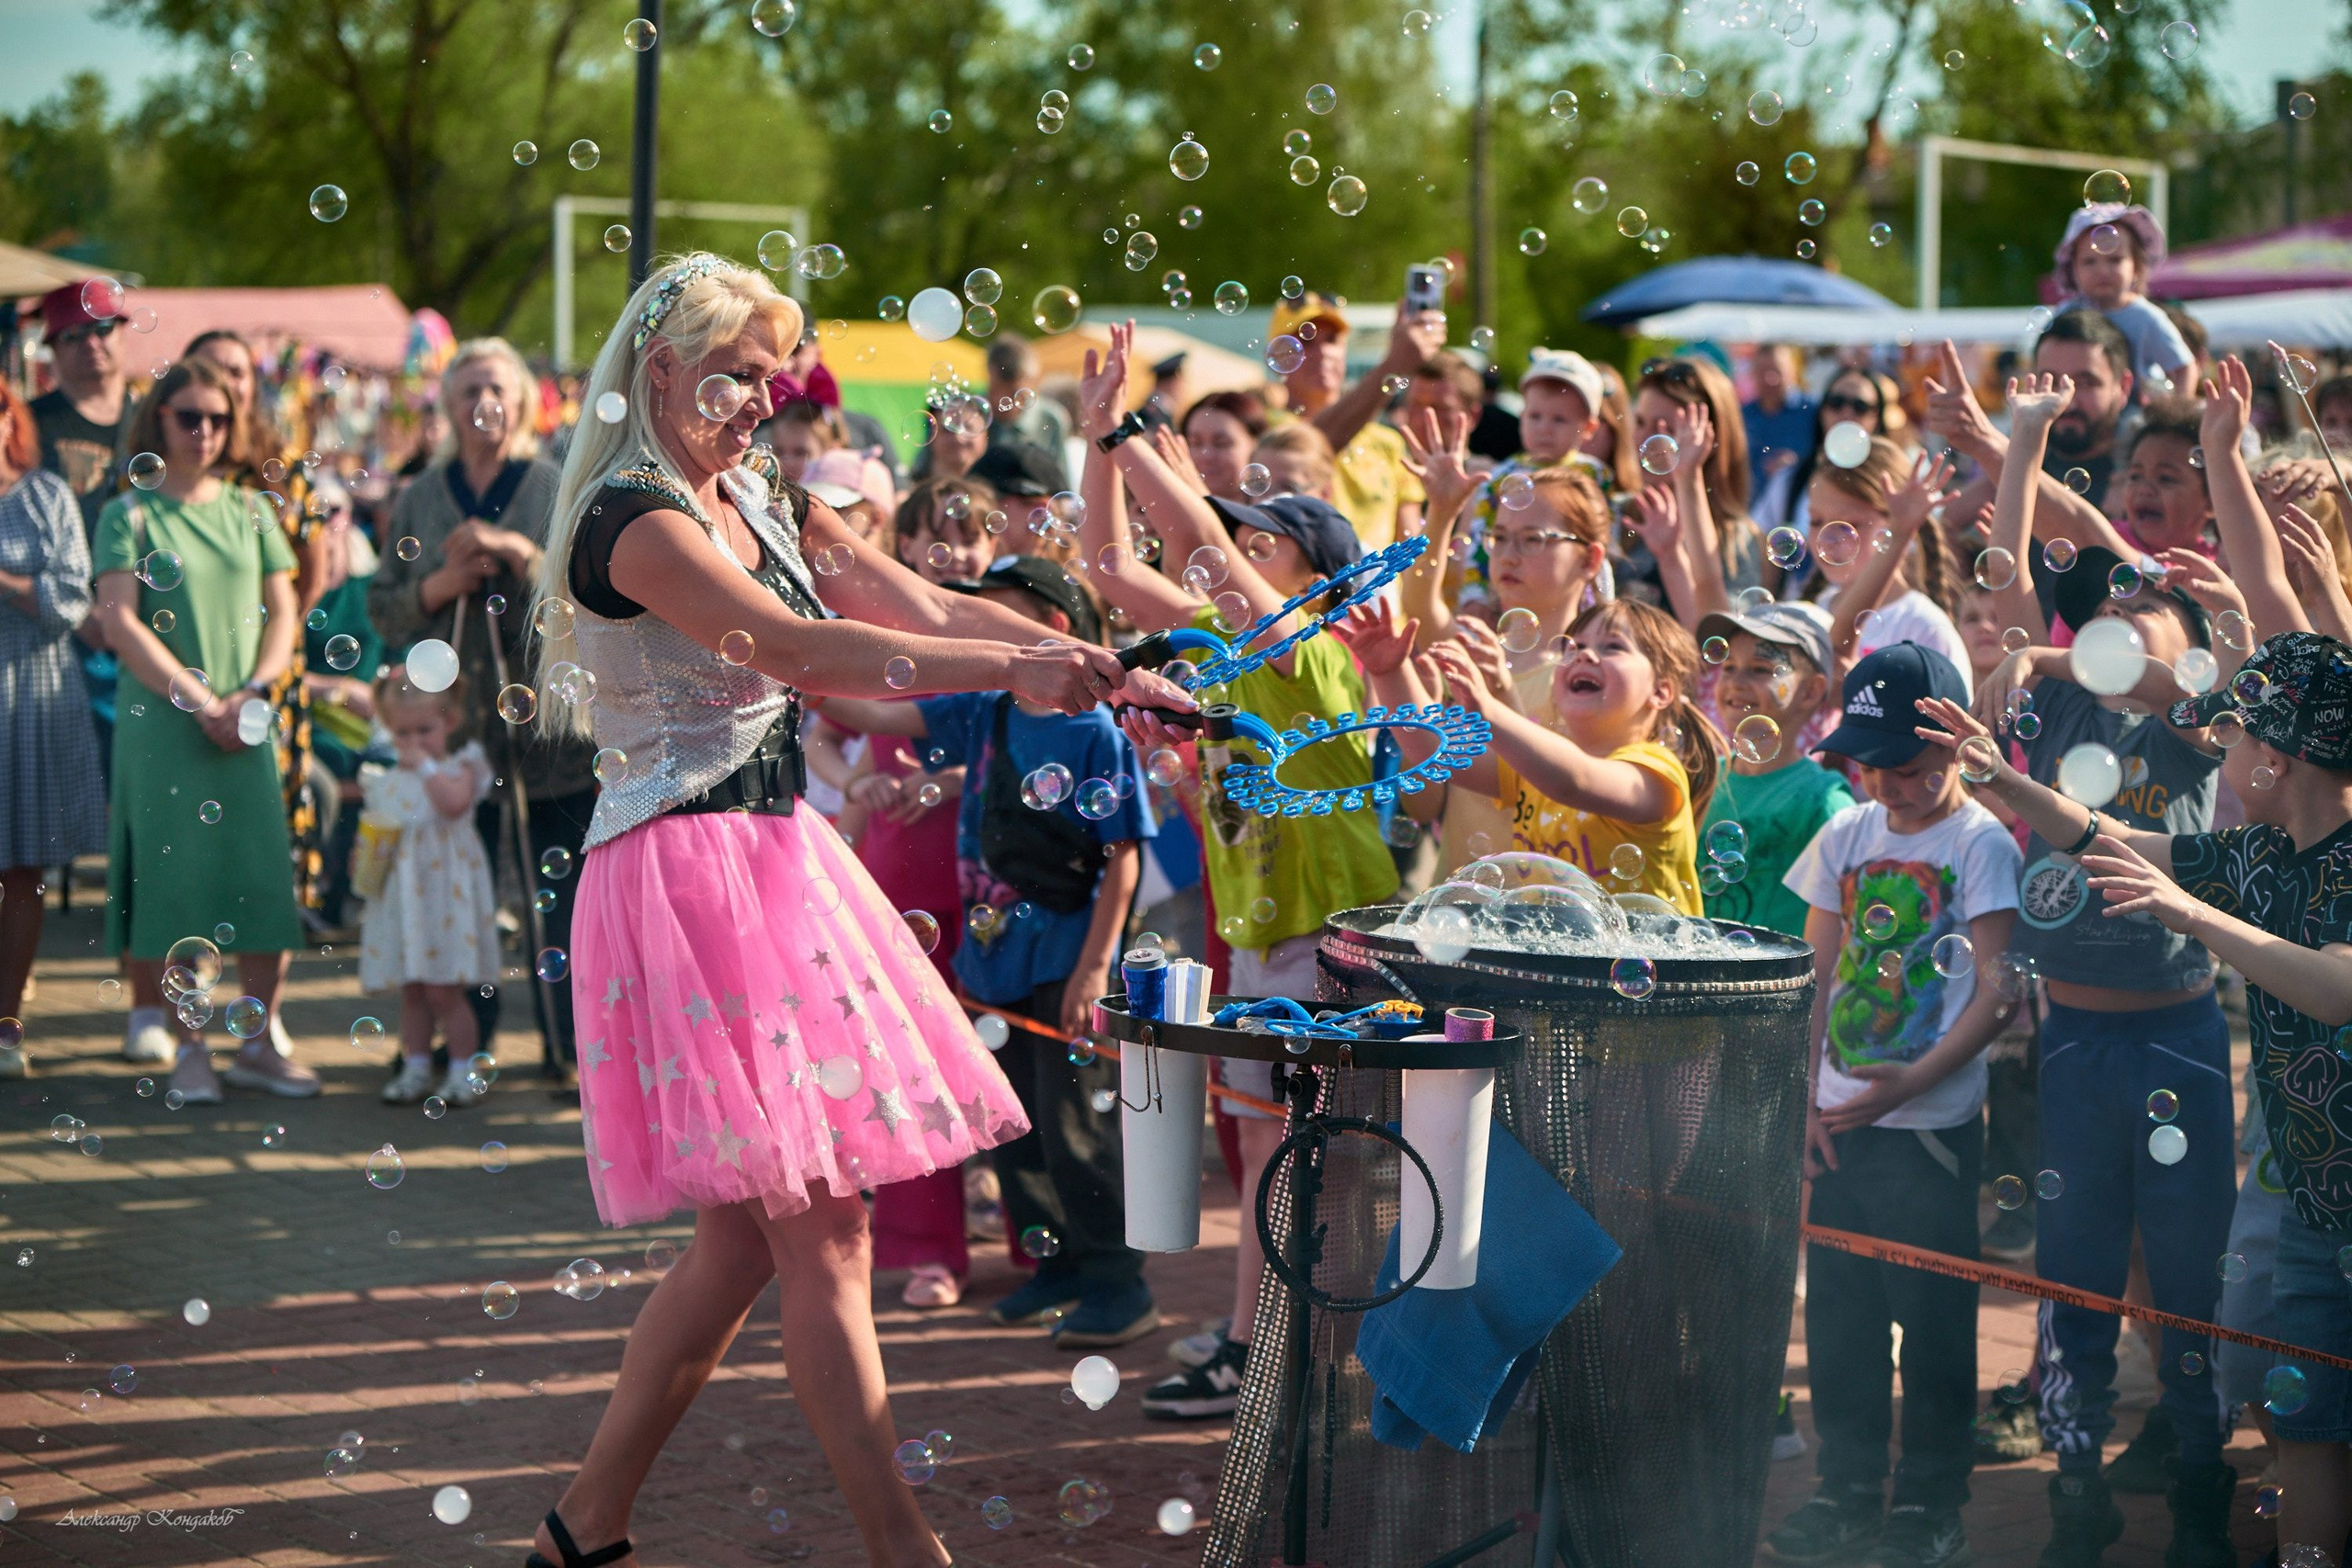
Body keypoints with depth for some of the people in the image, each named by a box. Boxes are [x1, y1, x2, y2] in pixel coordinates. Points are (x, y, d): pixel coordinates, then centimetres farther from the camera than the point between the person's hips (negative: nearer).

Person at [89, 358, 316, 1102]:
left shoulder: (249, 513, 13)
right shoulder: (130, 515, 1)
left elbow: (283, 614, 12)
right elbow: (120, 622, -7)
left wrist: (252, 693, -5)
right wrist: (200, 702, -13)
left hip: (246, 725, 4)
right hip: (161, 723, -3)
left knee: (268, 883, -2)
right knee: (179, 884, -5)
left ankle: (256, 1041, 5)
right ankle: (187, 1046, 2)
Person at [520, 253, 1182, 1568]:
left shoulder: (765, 505, 15)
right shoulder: (629, 518, -12)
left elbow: (933, 607, 9)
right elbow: (798, 649, -25)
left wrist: (1105, 671, -3)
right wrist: (1013, 667, -27)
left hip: (778, 858, 9)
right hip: (687, 866, -9)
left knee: (749, 1235, 9)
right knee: (821, 1234, -10)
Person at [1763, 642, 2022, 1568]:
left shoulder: (1982, 845, -7)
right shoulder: (1845, 837, 8)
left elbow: (1996, 996, -11)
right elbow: (1818, 978, 12)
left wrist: (1906, 1083, -19)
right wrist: (1812, 1101, 3)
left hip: (1932, 1125, -5)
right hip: (1840, 1121, 5)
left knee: (1933, 1318, 2)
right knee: (1837, 1313, 10)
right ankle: (1847, 1492, 22)